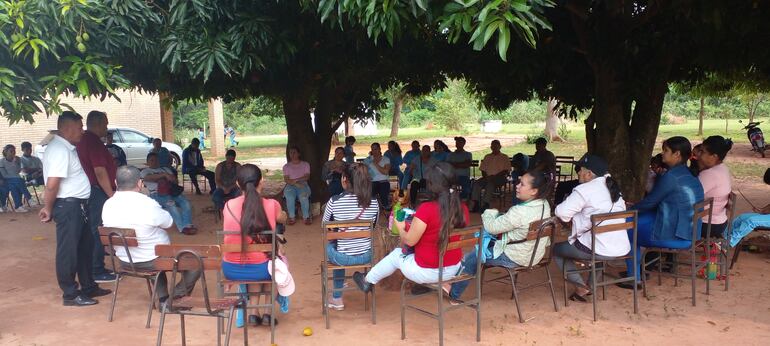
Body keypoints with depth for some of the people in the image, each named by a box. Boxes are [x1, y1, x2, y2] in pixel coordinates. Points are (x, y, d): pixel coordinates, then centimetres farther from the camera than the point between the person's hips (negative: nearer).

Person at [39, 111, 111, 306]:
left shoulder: (66, 147, 13)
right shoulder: (60, 150, -19)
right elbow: (52, 184, -24)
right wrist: (48, 209, -13)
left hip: (77, 205, 10)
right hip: (67, 206, -10)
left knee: (85, 246, 18)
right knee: (68, 251, -1)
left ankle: (88, 286, 29)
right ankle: (70, 295, 8)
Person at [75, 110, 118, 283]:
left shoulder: (83, 140, 14)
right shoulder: (94, 141, -18)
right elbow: (100, 171, -23)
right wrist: (111, 194, -20)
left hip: (89, 192, 11)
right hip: (98, 192, -10)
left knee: (93, 231, 15)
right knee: (99, 232, -4)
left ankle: (96, 268, 23)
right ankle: (97, 272, 1)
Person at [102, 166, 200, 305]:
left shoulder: (107, 205, -8)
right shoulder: (148, 204, -26)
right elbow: (168, 222, -9)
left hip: (125, 262, 7)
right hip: (152, 261, -6)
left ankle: (163, 298, 33)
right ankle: (176, 296, 20)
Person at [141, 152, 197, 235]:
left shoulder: (165, 169, 28)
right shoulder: (145, 171, 15)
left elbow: (175, 180, 19)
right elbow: (149, 178, -11)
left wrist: (172, 178, -6)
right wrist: (164, 175, -20)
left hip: (171, 191, 5)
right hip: (157, 194, -5)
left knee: (186, 203, -23)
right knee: (171, 204, -35)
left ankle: (187, 225, -31)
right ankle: (182, 227, -38)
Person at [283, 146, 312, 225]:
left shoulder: (305, 164, 14)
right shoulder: (286, 166, 15)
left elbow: (307, 177, 1)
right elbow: (286, 179, 1)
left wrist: (295, 180, -10)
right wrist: (296, 183, -15)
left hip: (303, 184, 0)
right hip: (291, 186, 1)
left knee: (303, 196, -35)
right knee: (290, 196, -35)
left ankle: (307, 216, -25)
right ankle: (292, 217, -26)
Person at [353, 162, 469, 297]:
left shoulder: (426, 209, -25)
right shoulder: (463, 209, -9)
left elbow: (409, 241, -15)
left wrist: (400, 227, 5)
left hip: (429, 271, -5)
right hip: (454, 269, 5)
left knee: (396, 254, 23)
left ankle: (368, 281, 43)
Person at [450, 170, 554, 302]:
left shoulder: (520, 212, -32)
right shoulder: (545, 204, -6)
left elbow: (491, 227, -20)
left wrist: (489, 213, 0)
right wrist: (498, 215, 1)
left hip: (514, 258, -9)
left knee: (471, 257, 10)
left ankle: (453, 293, 29)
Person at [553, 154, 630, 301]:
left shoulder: (584, 190, -11)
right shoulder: (613, 188, 13)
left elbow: (561, 212, -18)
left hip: (601, 250, -7)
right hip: (622, 248, 8)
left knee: (557, 249, 12)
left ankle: (581, 287, 8)